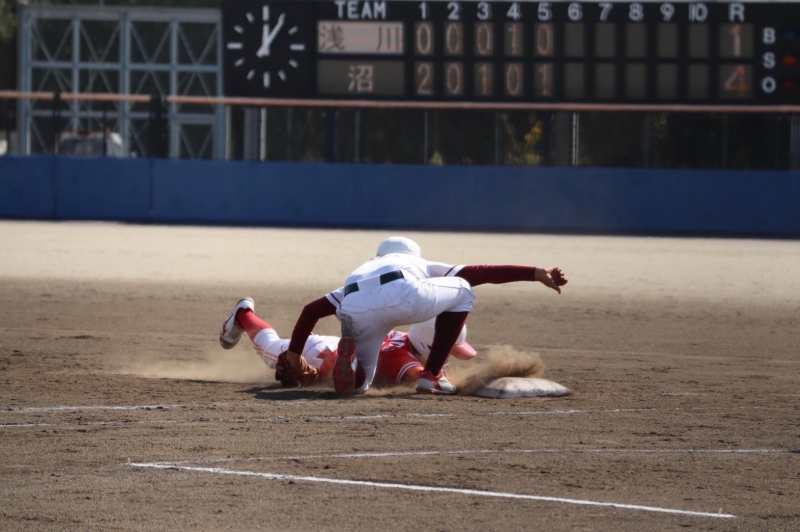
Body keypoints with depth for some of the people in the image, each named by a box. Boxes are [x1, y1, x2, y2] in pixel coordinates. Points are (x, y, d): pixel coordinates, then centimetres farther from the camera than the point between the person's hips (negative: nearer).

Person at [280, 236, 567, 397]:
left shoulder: (359, 273, 43)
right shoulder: (423, 266, 38)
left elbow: (311, 310, 34)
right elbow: (482, 272, 28)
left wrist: (294, 352, 45)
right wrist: (536, 273, 27)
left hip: (357, 312, 3)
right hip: (403, 296, -3)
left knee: (357, 384, 24)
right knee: (461, 291, 28)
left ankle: (349, 356, -12)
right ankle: (431, 374, 20)